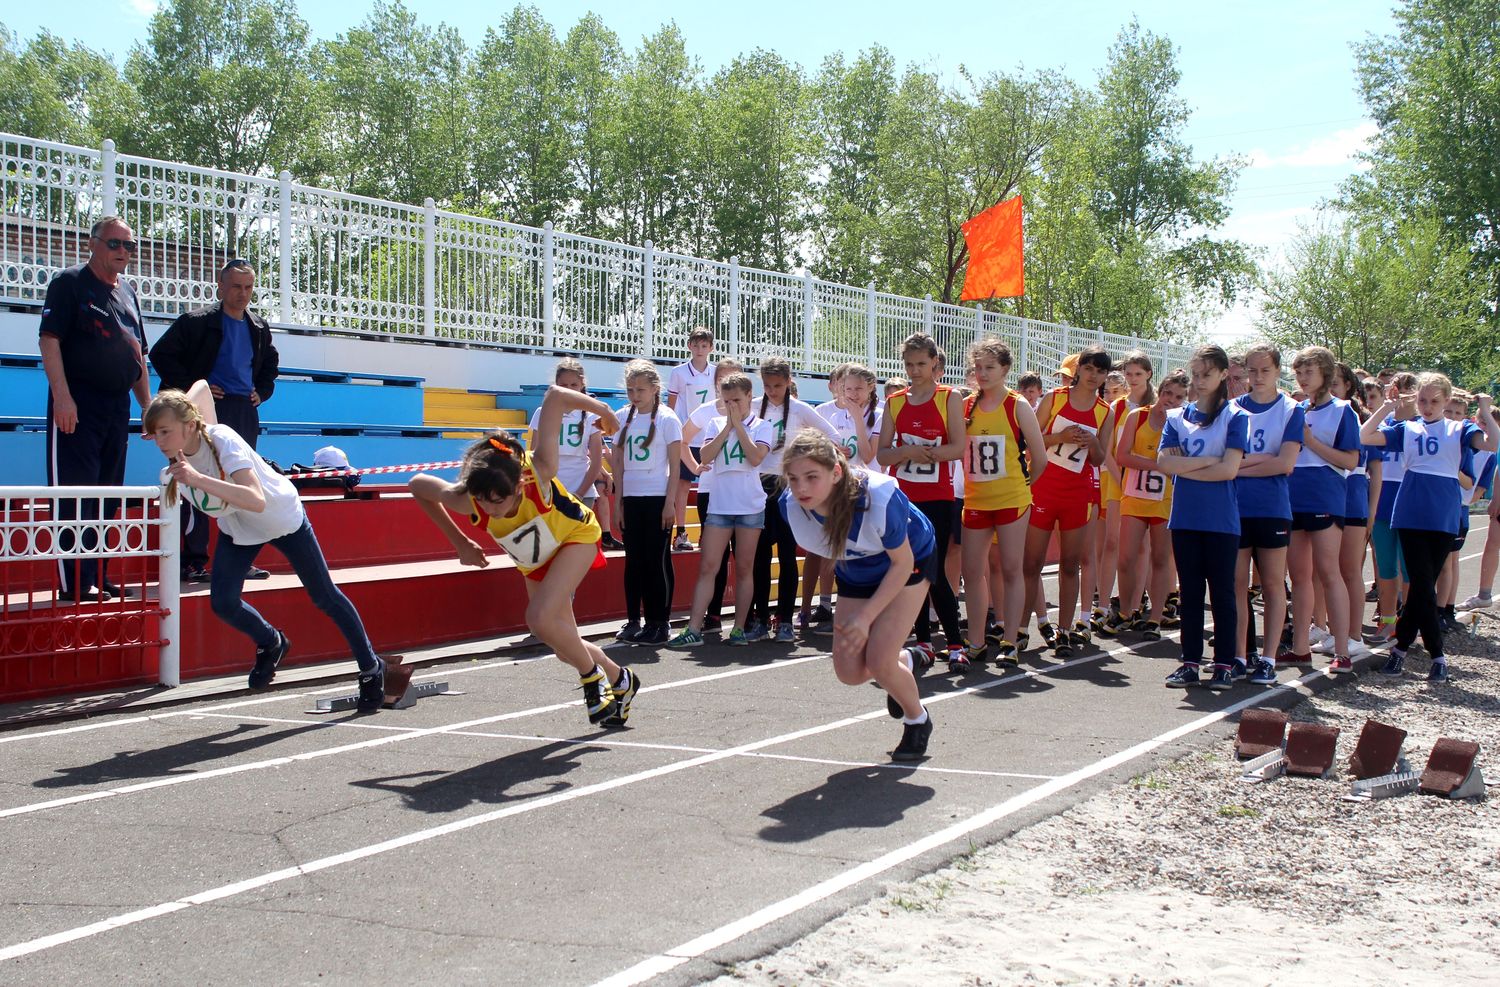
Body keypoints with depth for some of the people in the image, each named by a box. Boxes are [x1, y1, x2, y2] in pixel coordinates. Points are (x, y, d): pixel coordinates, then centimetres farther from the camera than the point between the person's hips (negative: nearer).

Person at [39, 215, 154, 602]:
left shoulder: (128, 292, 18)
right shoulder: (69, 282, -3)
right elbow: (49, 339, -12)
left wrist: (147, 405, 17)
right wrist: (62, 396, -22)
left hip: (117, 404, 7)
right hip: (77, 403, -7)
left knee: (107, 496, 10)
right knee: (75, 493, -8)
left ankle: (97, 577, 17)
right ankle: (75, 583, -7)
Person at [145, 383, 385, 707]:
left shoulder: (222, 441, -39)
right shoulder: (175, 451, -21)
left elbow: (257, 501, -55)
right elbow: (201, 386, -3)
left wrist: (199, 479, -60)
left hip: (283, 518, -5)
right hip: (236, 529, 5)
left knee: (325, 597, 6)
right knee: (223, 602, -13)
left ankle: (371, 669, 26)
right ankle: (271, 644, 20)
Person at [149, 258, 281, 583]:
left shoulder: (259, 328, 15)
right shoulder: (196, 322, -2)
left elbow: (271, 364, 32)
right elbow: (161, 354, -5)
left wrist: (262, 392, 15)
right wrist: (191, 386, -10)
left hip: (245, 411, 6)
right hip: (210, 408, -6)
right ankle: (193, 561, -2)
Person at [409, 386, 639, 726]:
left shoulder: (537, 474, -43)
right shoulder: (469, 502, -35)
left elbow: (555, 395, -41)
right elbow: (417, 485, -13)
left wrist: (602, 410, -27)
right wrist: (460, 542, -8)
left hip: (576, 537, -4)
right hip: (535, 563, 4)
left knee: (540, 618, -27)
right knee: (567, 651, 9)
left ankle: (593, 676, -2)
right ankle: (620, 681, 38)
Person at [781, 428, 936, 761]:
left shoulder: (879, 498, -40)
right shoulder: (790, 505, -26)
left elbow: (903, 563, -24)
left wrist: (866, 616, -27)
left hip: (910, 562, -5)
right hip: (856, 571, 5)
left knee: (879, 661, -17)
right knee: (850, 671, -1)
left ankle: (918, 721, 15)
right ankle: (911, 660, 33)